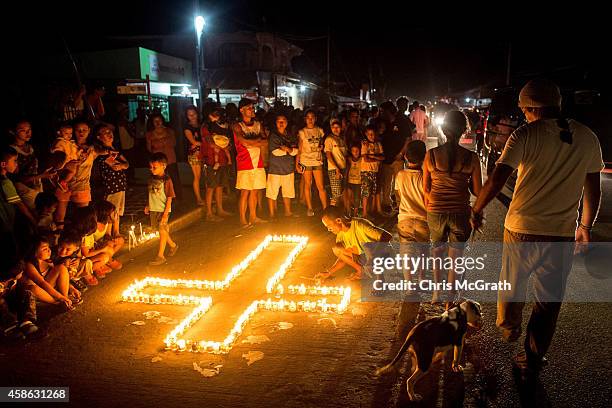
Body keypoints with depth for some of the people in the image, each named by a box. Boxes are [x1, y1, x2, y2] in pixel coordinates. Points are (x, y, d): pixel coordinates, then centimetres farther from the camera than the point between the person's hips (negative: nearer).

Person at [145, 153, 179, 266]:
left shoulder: (166, 180, -16)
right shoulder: (152, 179, 3)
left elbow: (169, 199, -15)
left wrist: (165, 214, -18)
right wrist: (148, 206, 12)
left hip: (163, 210, -7)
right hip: (153, 209, 7)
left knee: (162, 231, -1)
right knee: (161, 230, 16)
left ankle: (160, 256, 7)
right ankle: (173, 245, 37)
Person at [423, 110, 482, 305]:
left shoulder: (431, 154, -8)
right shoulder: (471, 158, -11)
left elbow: (426, 188, 0)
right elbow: (477, 191, -4)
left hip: (435, 212, 1)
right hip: (460, 213, -1)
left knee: (437, 253, 25)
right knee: (455, 259, 14)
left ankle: (436, 292, 31)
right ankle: (449, 300, 23)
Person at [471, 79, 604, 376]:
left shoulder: (526, 135, -11)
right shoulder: (587, 138, 2)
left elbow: (497, 179, -18)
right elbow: (593, 189, 8)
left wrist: (476, 210, -5)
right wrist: (585, 226, 20)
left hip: (522, 229, -3)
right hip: (563, 232, 3)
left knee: (512, 283, 23)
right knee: (549, 300, 14)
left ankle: (509, 328, 45)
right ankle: (533, 359, 26)